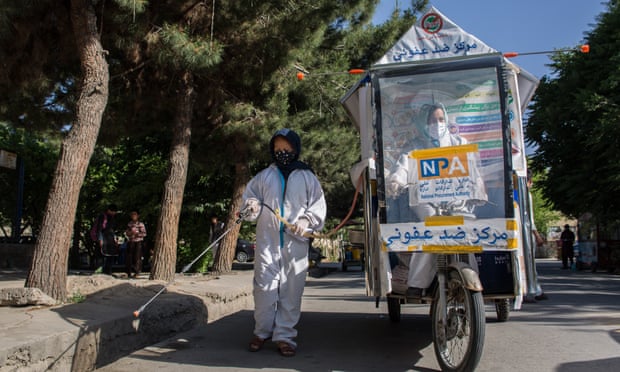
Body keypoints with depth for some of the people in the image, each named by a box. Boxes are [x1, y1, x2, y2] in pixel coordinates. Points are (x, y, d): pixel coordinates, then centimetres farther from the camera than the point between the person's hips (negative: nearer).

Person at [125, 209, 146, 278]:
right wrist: (128, 233, -4)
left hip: (138, 242, -4)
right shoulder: (129, 223, 10)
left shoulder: (140, 224, -4)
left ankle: (137, 272, 6)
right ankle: (129, 272, 11)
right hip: (131, 242, 4)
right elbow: (126, 232, 18)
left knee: (137, 257, -4)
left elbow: (144, 233, -7)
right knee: (129, 257, 2)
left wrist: (136, 233, -17)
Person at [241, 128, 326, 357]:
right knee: (264, 286, 1)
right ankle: (262, 332, 18)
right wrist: (251, 208, -8)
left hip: (296, 242, 0)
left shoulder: (307, 177, 10)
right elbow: (248, 197, 15)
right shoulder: (263, 176, 13)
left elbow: (318, 206, 8)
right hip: (267, 241, 1)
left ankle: (285, 335, 10)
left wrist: (306, 221, -9)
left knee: (292, 289, 0)